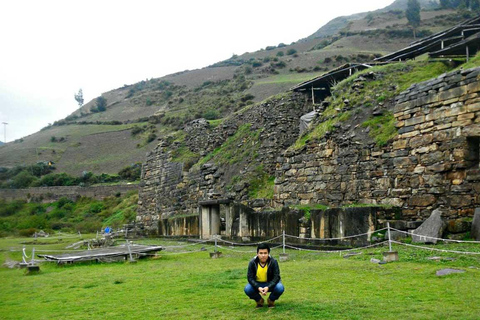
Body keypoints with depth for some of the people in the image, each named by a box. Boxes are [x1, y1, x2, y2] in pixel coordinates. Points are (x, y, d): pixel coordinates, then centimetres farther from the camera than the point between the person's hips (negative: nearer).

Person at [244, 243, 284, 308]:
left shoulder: (273, 262, -18)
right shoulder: (252, 263, -15)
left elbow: (276, 277, -19)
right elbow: (250, 277, -15)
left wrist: (268, 287, -35)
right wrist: (258, 288, -32)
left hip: (270, 284, -1)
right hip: (257, 284, 1)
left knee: (280, 288, -31)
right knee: (247, 289, -28)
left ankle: (271, 300, 3)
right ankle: (259, 300, 4)